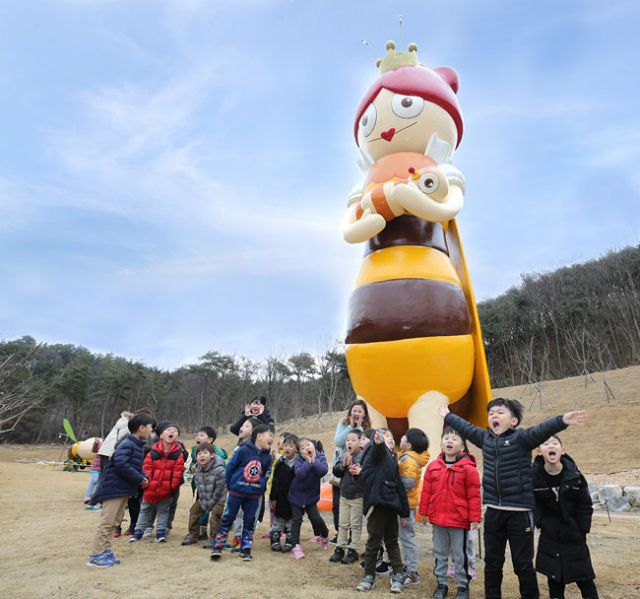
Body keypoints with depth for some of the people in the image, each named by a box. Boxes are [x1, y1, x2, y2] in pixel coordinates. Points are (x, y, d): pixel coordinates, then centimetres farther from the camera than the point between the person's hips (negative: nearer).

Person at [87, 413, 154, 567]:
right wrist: (139, 479, -21)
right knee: (106, 522, -3)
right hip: (114, 489, -10)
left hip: (124, 490, 10)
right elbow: (121, 465, -29)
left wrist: (143, 476, -1)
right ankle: (96, 556, 6)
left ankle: (106, 552, 25)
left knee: (114, 522, 16)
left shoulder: (137, 446, 12)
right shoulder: (126, 445, -19)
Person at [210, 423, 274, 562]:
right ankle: (218, 546, 16)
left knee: (249, 521, 8)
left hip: (254, 495, 3)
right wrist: (229, 485, 1)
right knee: (227, 518, 4)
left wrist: (261, 488, 1)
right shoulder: (243, 450, -13)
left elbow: (266, 475, 10)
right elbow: (230, 467, -5)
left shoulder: (267, 457, 1)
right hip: (237, 492, -3)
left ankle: (245, 549, 21)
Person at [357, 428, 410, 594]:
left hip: (391, 505, 6)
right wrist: (378, 441, -55)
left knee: (392, 542, 13)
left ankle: (398, 576, 22)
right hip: (377, 504, -6)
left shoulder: (392, 458, 17)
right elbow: (377, 449, -31)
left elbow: (399, 485, 17)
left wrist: (404, 512, 16)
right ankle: (369, 576, 18)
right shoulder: (377, 452, -3)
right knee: (373, 542, 4)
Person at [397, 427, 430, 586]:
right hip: (404, 503, 10)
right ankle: (408, 568, 30)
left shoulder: (409, 460, -22)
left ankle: (412, 574, 11)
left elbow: (408, 483, -30)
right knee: (405, 537, 18)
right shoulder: (406, 456, 8)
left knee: (407, 537, 1)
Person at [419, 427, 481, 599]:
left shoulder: (467, 468, -11)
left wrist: (475, 518, -9)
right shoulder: (433, 466, 1)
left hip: (458, 520, -4)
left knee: (460, 555, 10)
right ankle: (441, 583, 32)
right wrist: (424, 512, 9)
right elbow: (426, 491, 6)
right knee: (439, 553, 16)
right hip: (437, 519, 4)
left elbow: (474, 495, -9)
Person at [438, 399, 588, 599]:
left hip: (519, 512, -5)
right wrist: (447, 416, 35)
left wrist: (562, 420, -45)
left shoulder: (521, 437, -9)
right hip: (493, 512, 5)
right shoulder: (484, 438, 7)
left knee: (523, 563, 7)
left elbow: (541, 430, -27)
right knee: (492, 562, 16)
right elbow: (465, 427, 22)